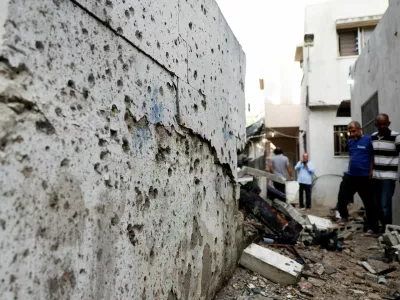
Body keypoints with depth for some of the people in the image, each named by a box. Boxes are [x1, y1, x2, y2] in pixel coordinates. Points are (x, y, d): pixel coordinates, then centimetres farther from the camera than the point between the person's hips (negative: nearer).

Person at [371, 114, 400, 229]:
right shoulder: (372, 137, 8)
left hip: (389, 176, -5)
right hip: (375, 175, 6)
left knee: (385, 204, -9)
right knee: (377, 204, 11)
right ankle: (383, 226, 24)